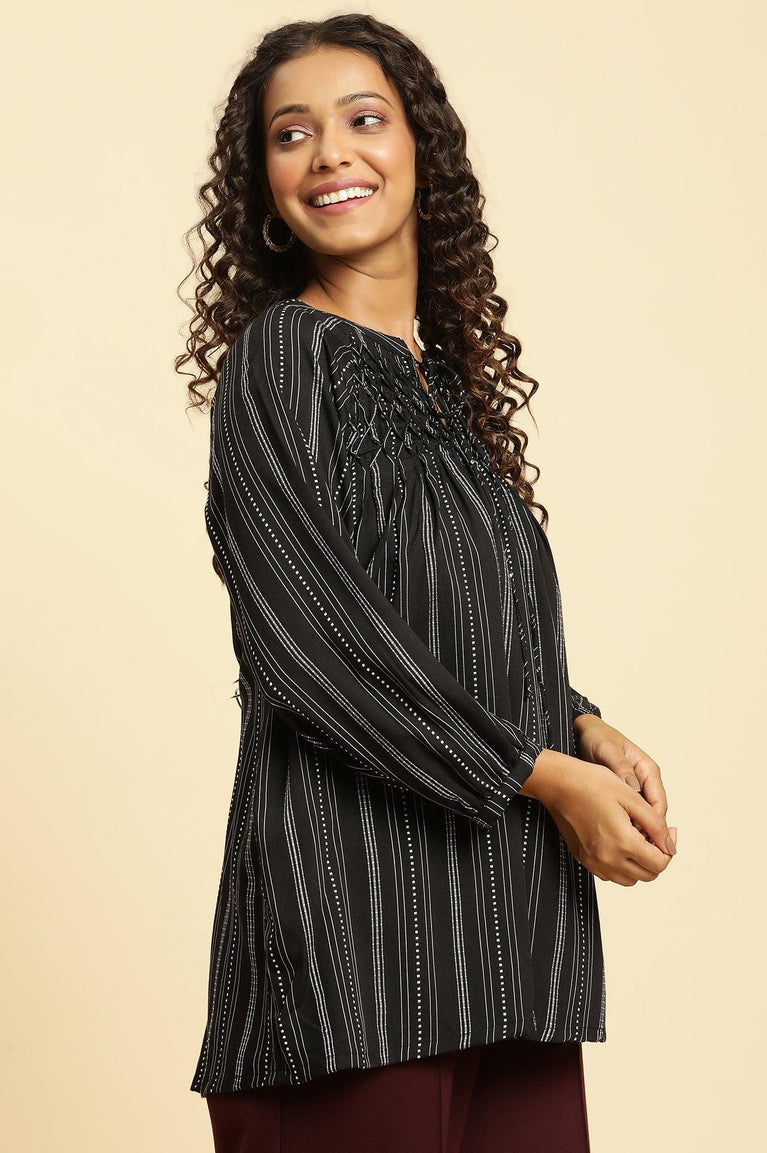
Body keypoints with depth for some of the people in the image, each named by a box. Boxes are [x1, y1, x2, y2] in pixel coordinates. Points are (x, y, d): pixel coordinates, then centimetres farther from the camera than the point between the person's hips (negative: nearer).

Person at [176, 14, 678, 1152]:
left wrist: (591, 732, 2)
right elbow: (313, 644, -13)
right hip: (357, 894, -7)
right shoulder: (276, 356, -4)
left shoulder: (450, 374, 17)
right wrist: (544, 775, -9)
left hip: (512, 899, 7)